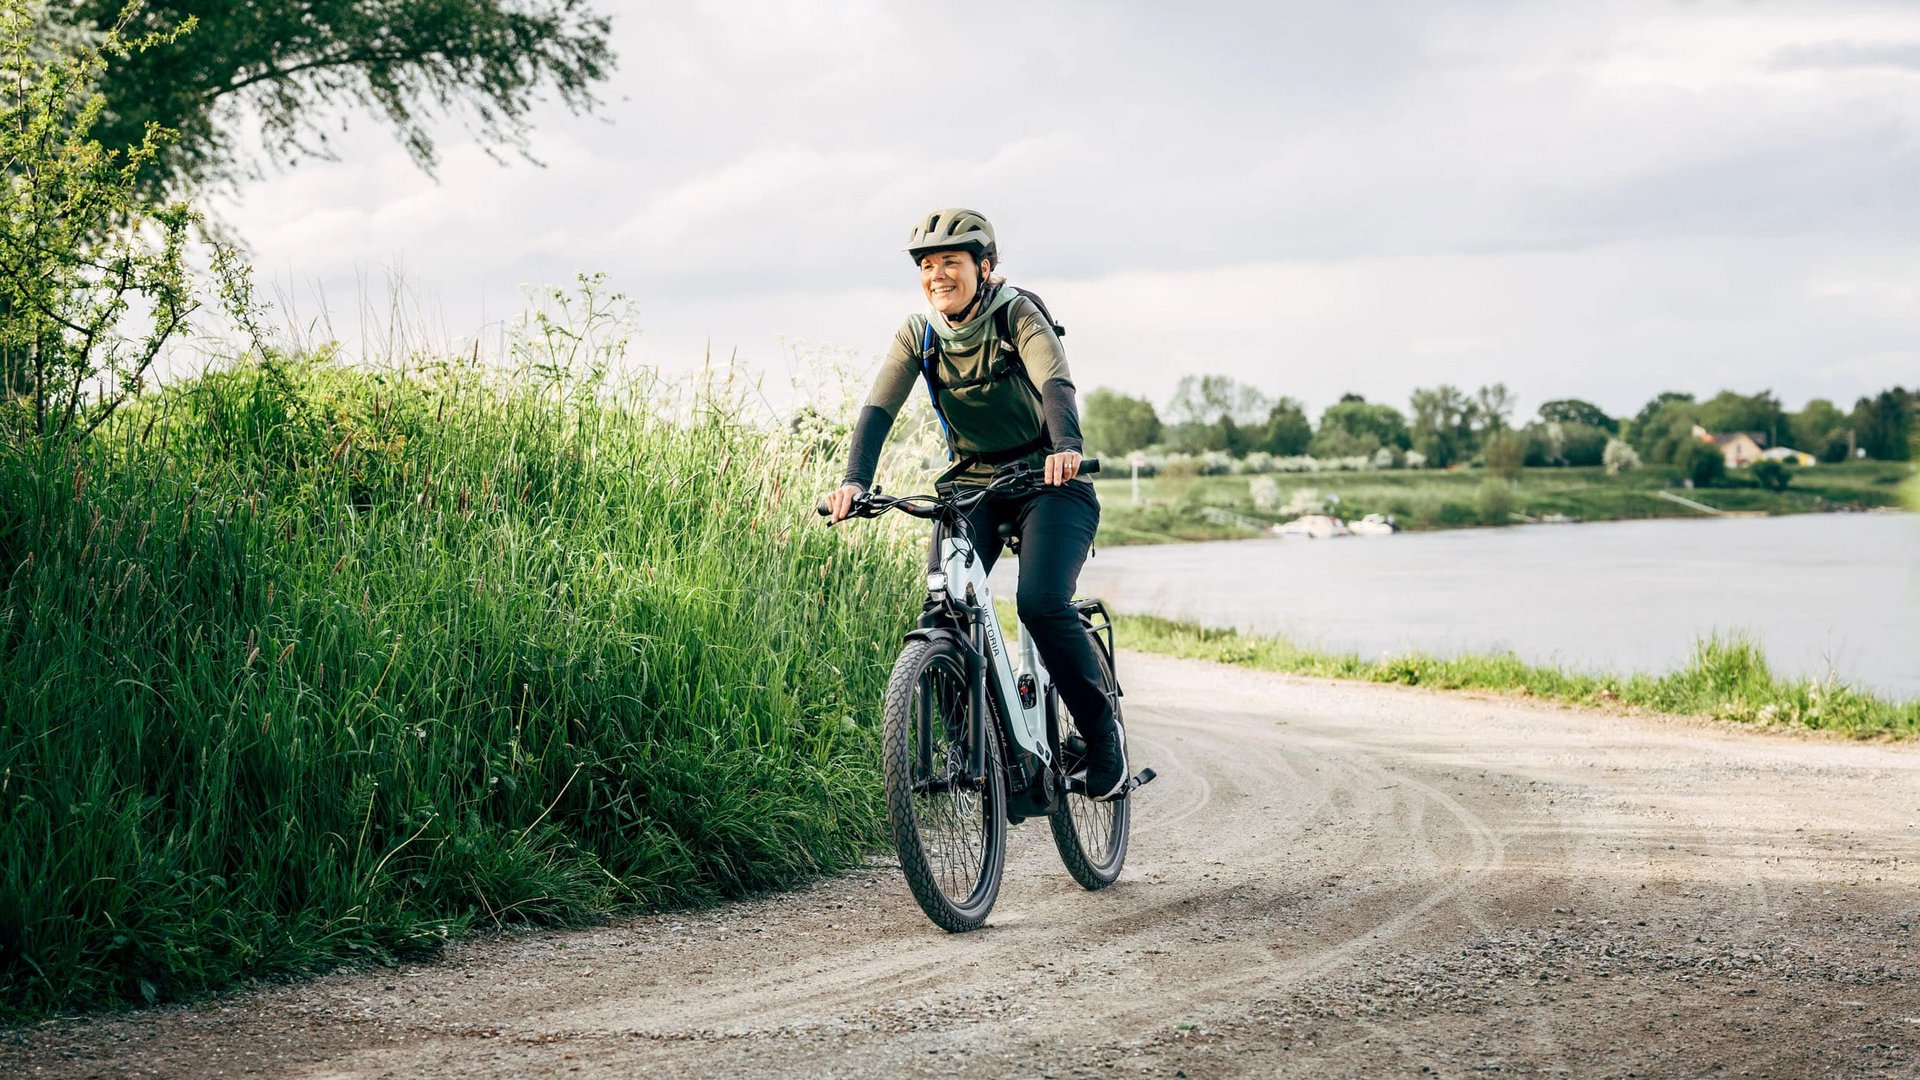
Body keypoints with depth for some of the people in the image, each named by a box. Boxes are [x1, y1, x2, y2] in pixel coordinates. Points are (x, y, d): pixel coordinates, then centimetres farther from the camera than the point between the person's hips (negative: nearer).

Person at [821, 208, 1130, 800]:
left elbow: (1055, 383, -33)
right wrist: (854, 482, -32)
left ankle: (1103, 730, -6)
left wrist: (1065, 448, -54)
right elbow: (878, 408, -14)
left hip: (1047, 482, -4)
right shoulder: (919, 332, -4)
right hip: (972, 484, 4)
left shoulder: (1018, 315, -16)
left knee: (1041, 602, -26)